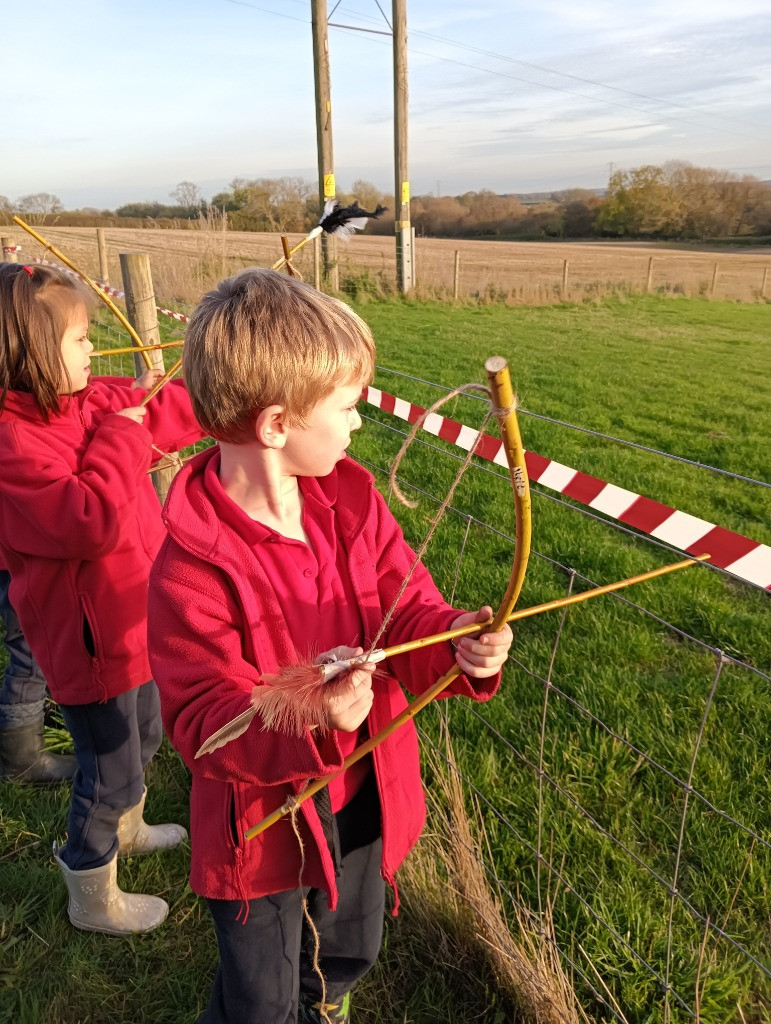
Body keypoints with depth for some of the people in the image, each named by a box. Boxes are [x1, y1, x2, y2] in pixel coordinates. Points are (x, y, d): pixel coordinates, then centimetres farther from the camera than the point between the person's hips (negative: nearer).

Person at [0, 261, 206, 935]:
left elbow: (164, 412, 11)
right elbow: (93, 521, -36)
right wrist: (120, 438, -26)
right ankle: (94, 902, 37)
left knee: (142, 739, 30)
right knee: (110, 771, 11)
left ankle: (126, 830, 59)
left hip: (130, 623, 9)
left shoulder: (90, 403, -1)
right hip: (89, 643, -9)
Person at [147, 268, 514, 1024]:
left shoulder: (352, 497, -11)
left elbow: (404, 605, -9)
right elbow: (204, 719, -25)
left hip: (364, 800, 6)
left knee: (350, 951, 32)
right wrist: (306, 719, -43)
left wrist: (453, 641, -31)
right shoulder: (193, 565, -28)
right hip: (262, 826, -5)